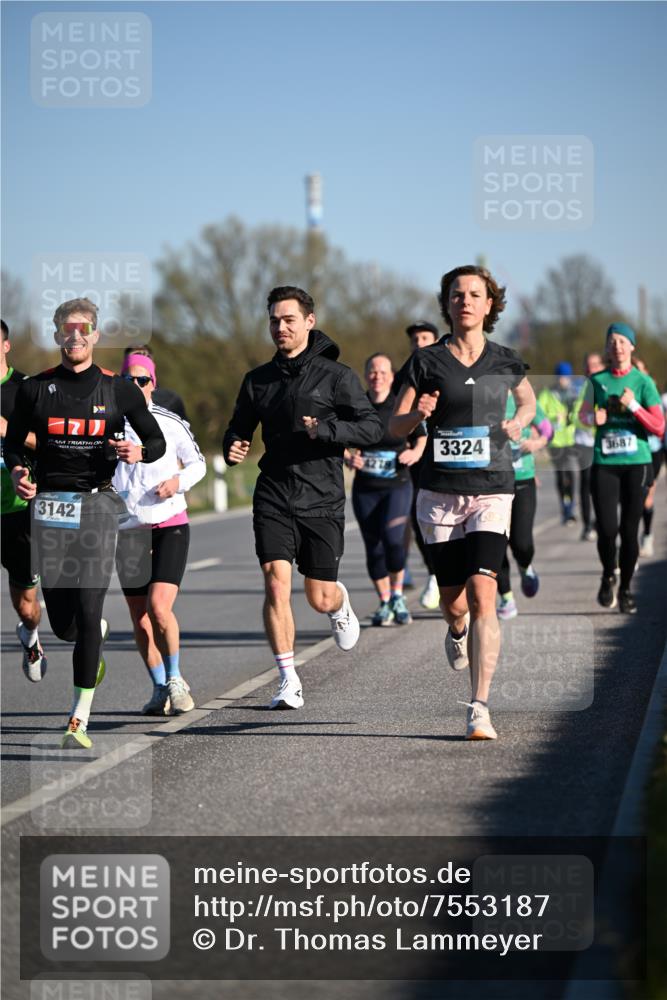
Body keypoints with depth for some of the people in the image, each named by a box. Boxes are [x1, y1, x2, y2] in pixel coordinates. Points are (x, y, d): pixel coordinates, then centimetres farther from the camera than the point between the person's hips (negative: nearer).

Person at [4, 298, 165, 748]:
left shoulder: (118, 389, 5)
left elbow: (157, 440, 11)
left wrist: (139, 452, -12)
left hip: (97, 502, -2)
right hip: (49, 505, 2)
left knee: (86, 613, -12)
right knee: (62, 624, 4)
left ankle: (80, 721, -9)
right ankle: (101, 633, 42)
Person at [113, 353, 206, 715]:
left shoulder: (171, 423, 0)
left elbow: (197, 463, 11)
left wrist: (179, 480, -7)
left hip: (171, 525, -2)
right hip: (129, 530, 2)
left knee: (159, 607, -18)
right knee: (140, 619, 3)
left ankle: (175, 679, 2)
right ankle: (160, 688, 21)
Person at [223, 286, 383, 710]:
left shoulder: (336, 376, -2)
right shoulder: (258, 380, 10)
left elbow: (373, 427, -7)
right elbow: (239, 428, 21)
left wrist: (326, 430, -22)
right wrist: (233, 447, -2)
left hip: (322, 502, -2)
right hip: (274, 502, 2)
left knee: (320, 599, 4)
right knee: (276, 586, -13)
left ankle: (340, 602, 43)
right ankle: (289, 682, -4)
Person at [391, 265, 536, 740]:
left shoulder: (506, 362, 4)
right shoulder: (426, 362, 1)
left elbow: (529, 401, 25)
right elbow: (395, 427, 4)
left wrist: (518, 424, 4)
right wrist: (418, 414, -17)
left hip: (492, 492, -1)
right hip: (439, 493, 1)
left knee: (482, 593, -17)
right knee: (452, 600, 7)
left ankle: (480, 709, -16)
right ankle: (457, 632, 48)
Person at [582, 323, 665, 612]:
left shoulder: (643, 382, 0)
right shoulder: (597, 381, 6)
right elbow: (584, 413, 22)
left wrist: (633, 406, -16)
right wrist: (593, 417, -1)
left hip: (636, 463, -1)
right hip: (604, 464, 1)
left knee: (629, 530, 1)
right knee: (607, 529, -10)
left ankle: (625, 589, 17)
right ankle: (608, 576, 18)